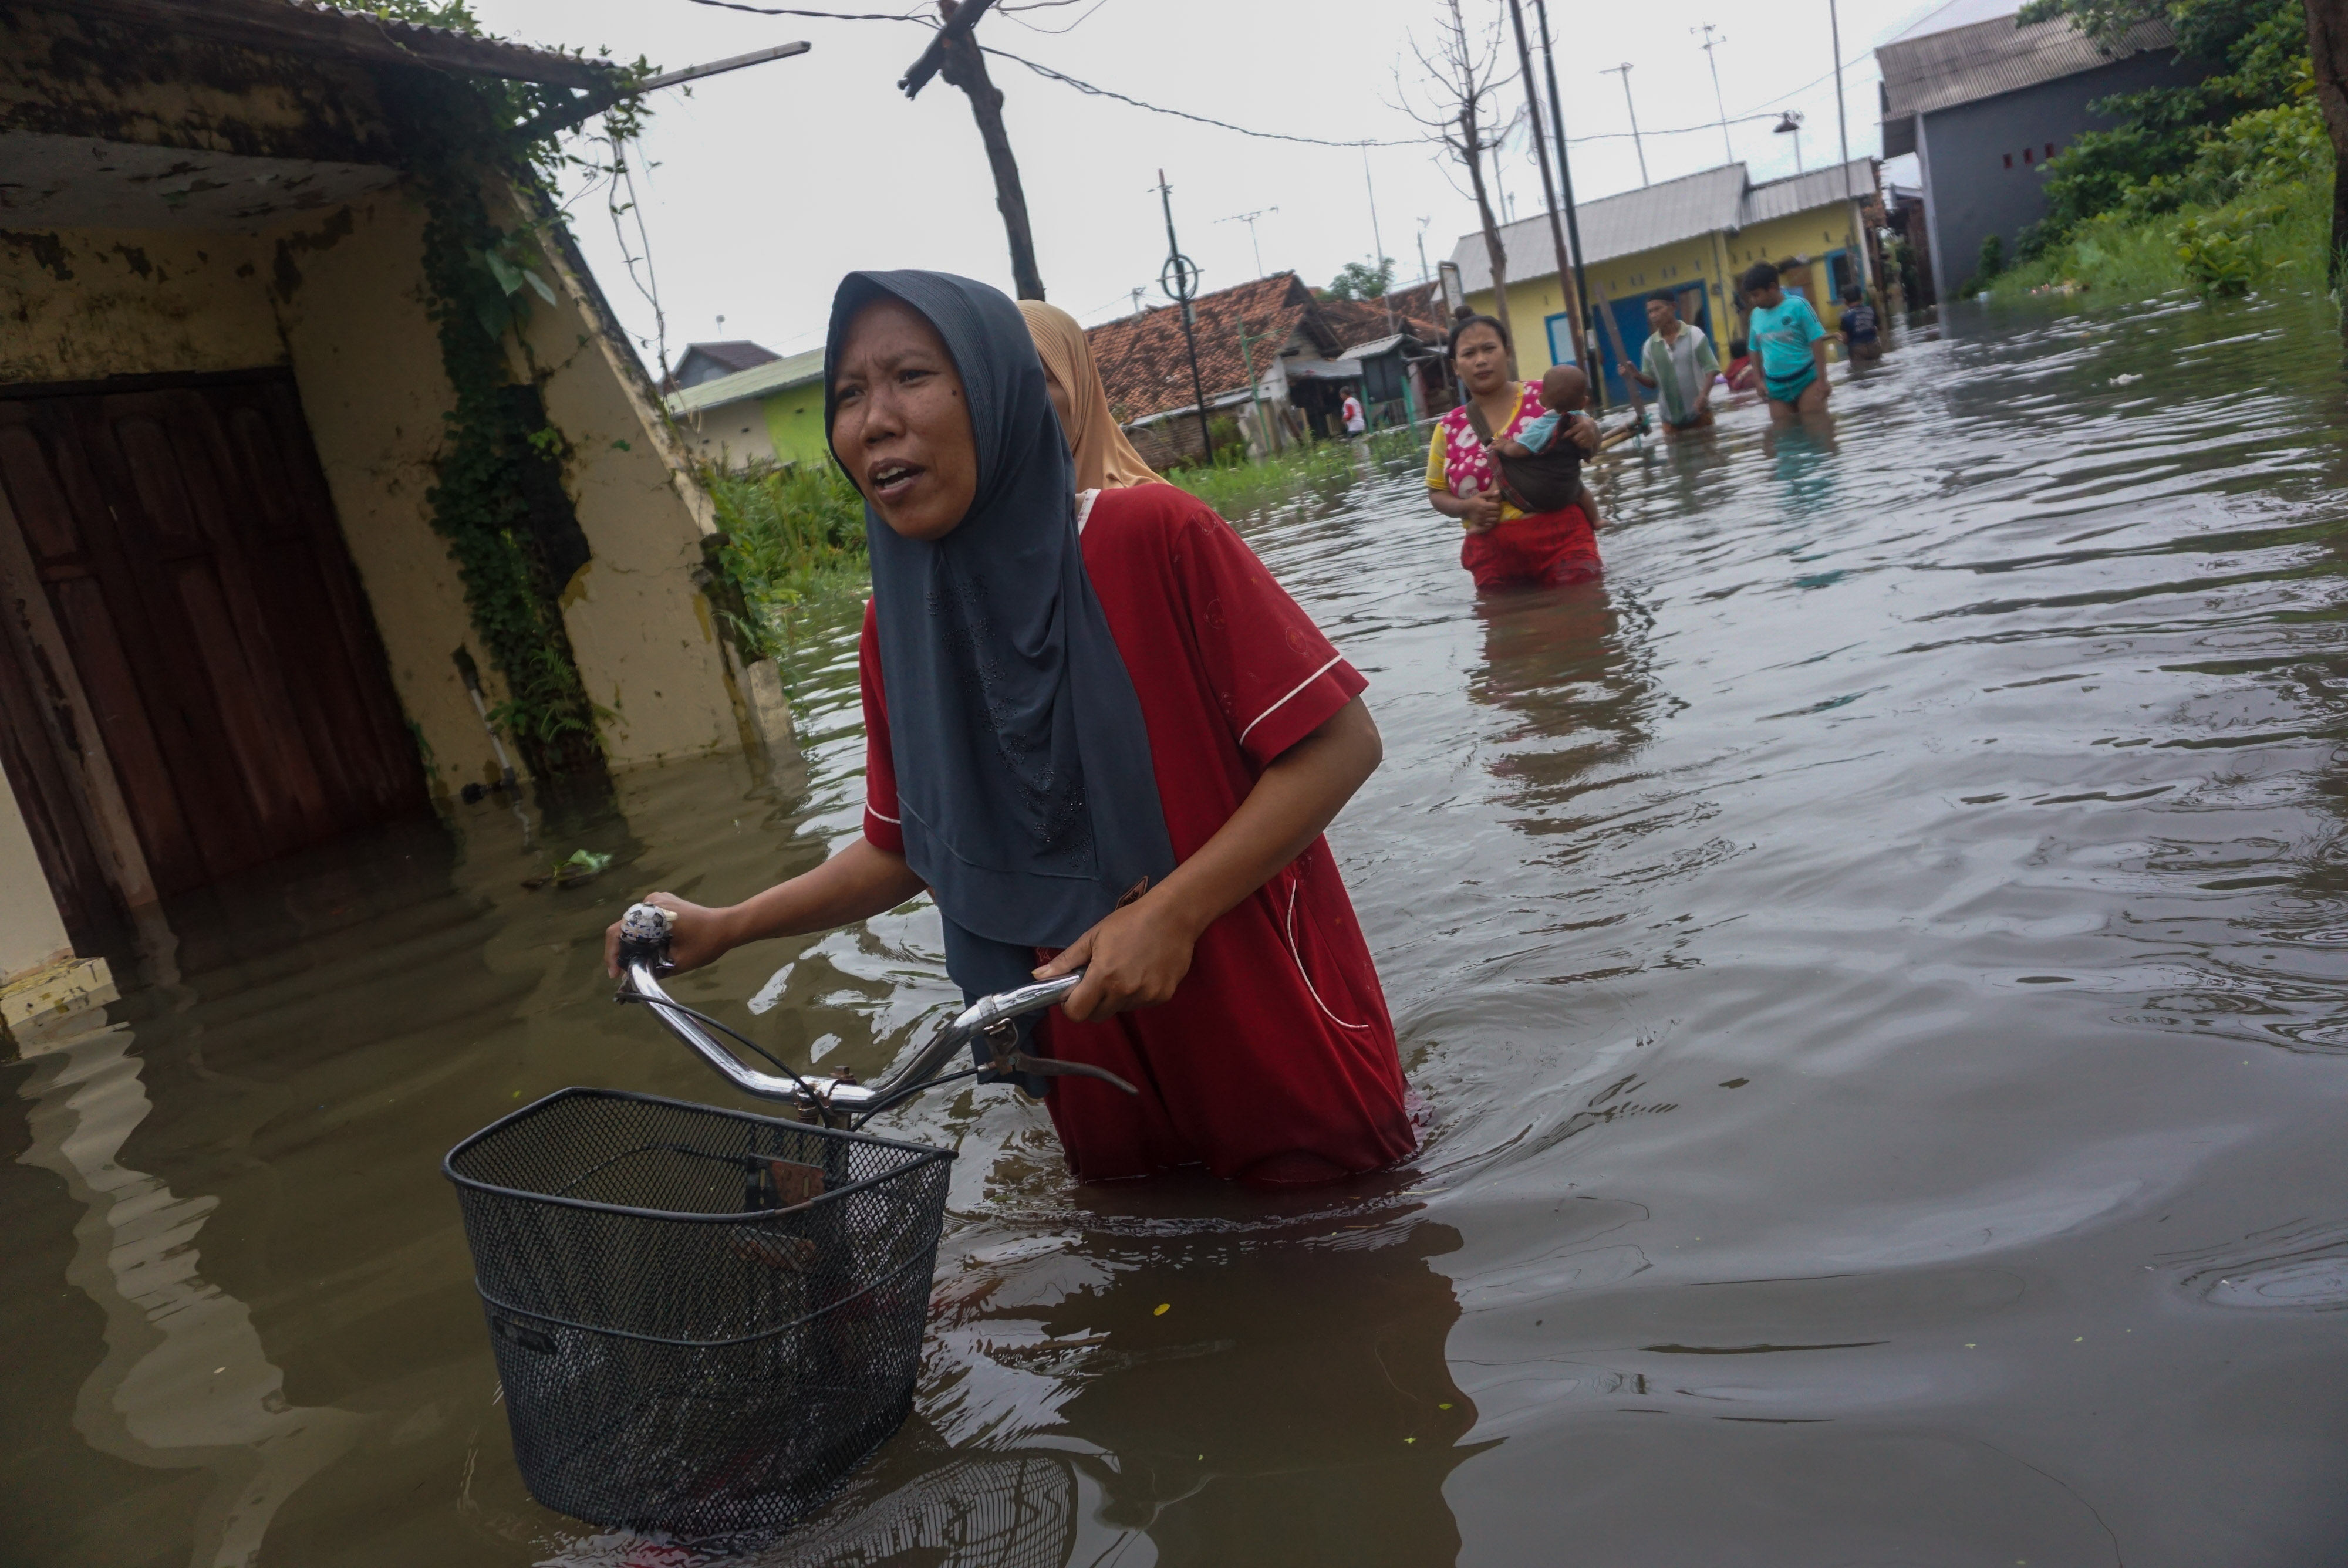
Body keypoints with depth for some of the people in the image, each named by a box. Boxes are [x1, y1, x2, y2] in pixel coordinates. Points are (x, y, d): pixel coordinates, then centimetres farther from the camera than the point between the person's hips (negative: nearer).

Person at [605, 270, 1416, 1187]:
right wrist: (723, 928, 0)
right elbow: (906, 847, 10)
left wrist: (1170, 912, -24)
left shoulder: (1152, 537, -19)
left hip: (1279, 1037, -4)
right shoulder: (897, 625, -2)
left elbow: (1339, 742, -17)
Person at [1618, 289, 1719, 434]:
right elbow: (1652, 381, 8)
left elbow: (1711, 368, -5)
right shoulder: (1650, 345, 4)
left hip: (1699, 413, -3)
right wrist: (1636, 375, -15)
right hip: (1671, 419, 3)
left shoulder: (1694, 334, -5)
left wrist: (1704, 395, -22)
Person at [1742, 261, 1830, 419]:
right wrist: (1760, 380, 8)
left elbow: (1817, 342, -10)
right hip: (1776, 386, 4)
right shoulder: (1756, 315, 4)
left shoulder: (1797, 305, -9)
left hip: (1806, 380, -4)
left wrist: (1822, 379, -13)